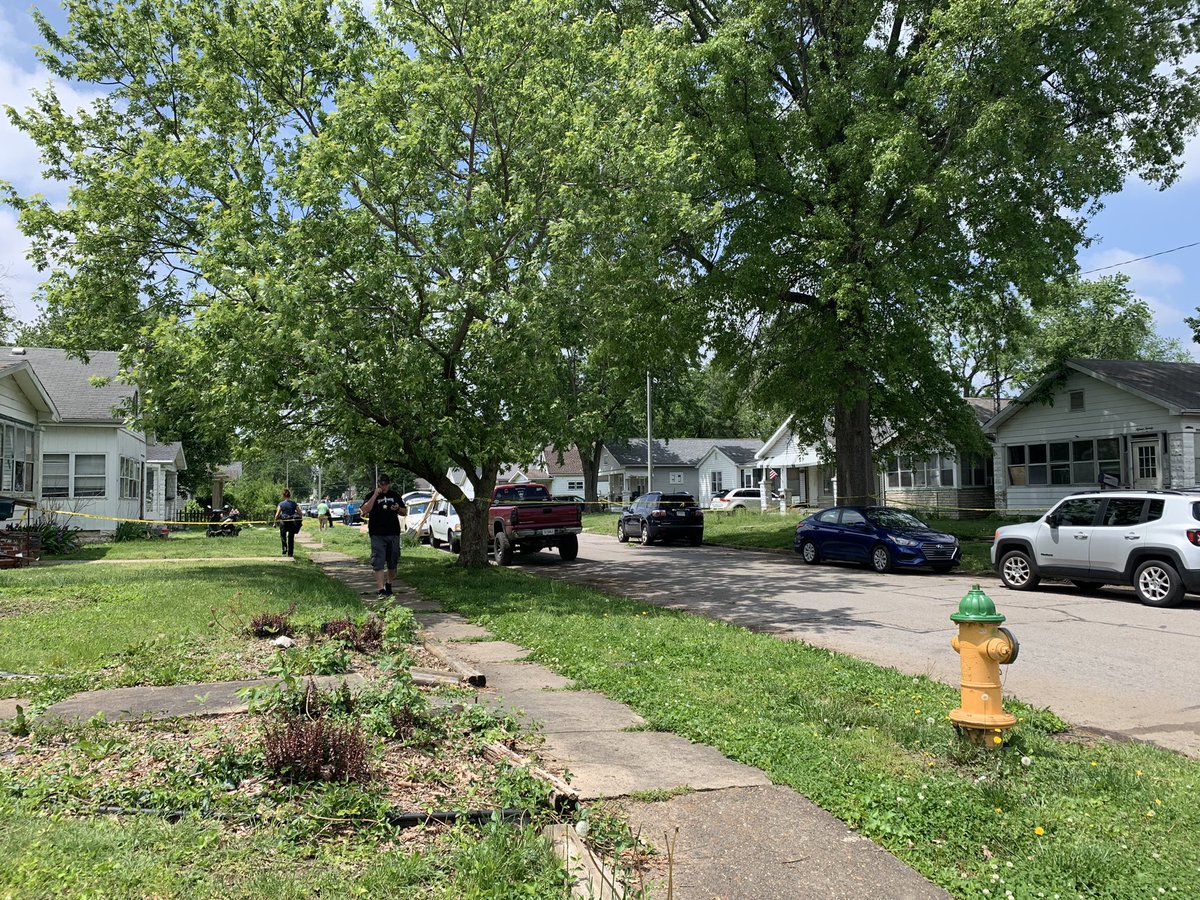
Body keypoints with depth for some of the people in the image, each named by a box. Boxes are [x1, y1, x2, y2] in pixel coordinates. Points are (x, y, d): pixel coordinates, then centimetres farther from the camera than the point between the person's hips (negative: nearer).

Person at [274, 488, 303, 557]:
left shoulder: (281, 504, -7)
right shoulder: (294, 503, -2)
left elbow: (277, 515, -11)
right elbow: (300, 513, -4)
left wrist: (275, 520, 3)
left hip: (284, 523, -2)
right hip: (292, 523, 2)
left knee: (283, 536, 21)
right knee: (291, 538, 15)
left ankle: (285, 548, -1)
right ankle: (290, 553, 17)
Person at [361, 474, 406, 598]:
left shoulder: (395, 495, 13)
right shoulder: (372, 496, 2)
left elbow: (405, 512, 17)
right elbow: (365, 510, -16)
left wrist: (398, 509, -5)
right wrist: (375, 495, -19)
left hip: (393, 534, 4)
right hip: (377, 535, -4)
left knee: (392, 563, 11)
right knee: (378, 563, -10)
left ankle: (389, 585, 30)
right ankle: (381, 590, -12)